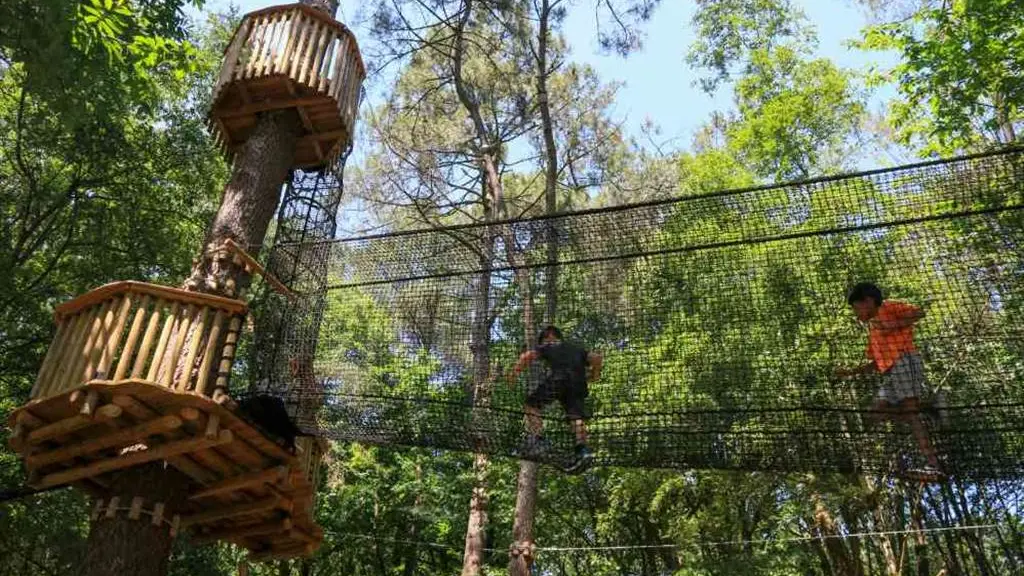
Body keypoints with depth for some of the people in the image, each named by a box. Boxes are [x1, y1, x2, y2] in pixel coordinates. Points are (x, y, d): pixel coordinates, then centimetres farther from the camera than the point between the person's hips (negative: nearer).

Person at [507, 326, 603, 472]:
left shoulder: (547, 347, 23)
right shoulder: (576, 349, 35)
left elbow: (527, 356, 7)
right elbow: (597, 358, 23)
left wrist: (515, 371, 13)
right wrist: (594, 374, 37)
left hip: (557, 378, -4)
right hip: (577, 383, 4)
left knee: (532, 403, 10)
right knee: (576, 415, -2)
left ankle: (536, 438, -7)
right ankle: (582, 449, -21)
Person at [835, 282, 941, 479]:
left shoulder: (889, 307, 9)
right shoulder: (873, 330, 31)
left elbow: (919, 313, -8)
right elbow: (876, 365, 31)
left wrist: (893, 325, -14)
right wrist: (851, 372, 25)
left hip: (905, 362, -10)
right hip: (890, 374, 10)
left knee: (910, 414, -18)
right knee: (876, 413, -1)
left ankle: (933, 466, -25)